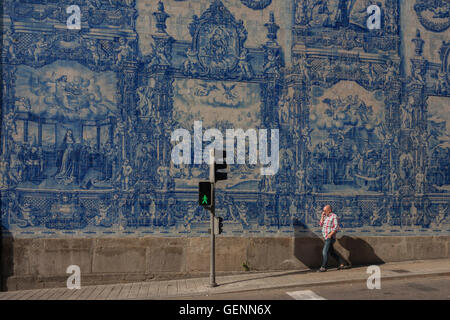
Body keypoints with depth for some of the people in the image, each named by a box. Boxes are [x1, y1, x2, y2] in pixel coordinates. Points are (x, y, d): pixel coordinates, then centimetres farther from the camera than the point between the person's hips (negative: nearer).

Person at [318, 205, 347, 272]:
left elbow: (336, 227, -15)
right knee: (332, 253, 13)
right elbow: (321, 224, 8)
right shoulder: (326, 217, 15)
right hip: (326, 238, 9)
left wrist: (330, 234, -23)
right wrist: (322, 216, 1)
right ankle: (342, 264, 22)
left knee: (325, 252, -13)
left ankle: (323, 267, -11)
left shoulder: (334, 216, -9)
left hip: (330, 238, -9)